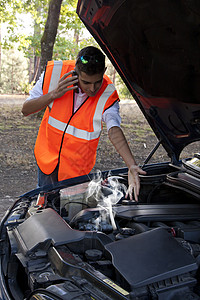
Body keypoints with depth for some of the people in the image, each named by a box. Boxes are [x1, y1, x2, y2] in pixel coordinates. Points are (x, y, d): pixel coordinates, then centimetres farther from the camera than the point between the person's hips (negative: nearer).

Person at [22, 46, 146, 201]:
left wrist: (132, 165, -49)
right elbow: (25, 110, -12)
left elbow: (114, 130, -34)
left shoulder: (108, 94, -21)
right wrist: (54, 94, -29)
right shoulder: (55, 72, -18)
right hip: (46, 158, 2)